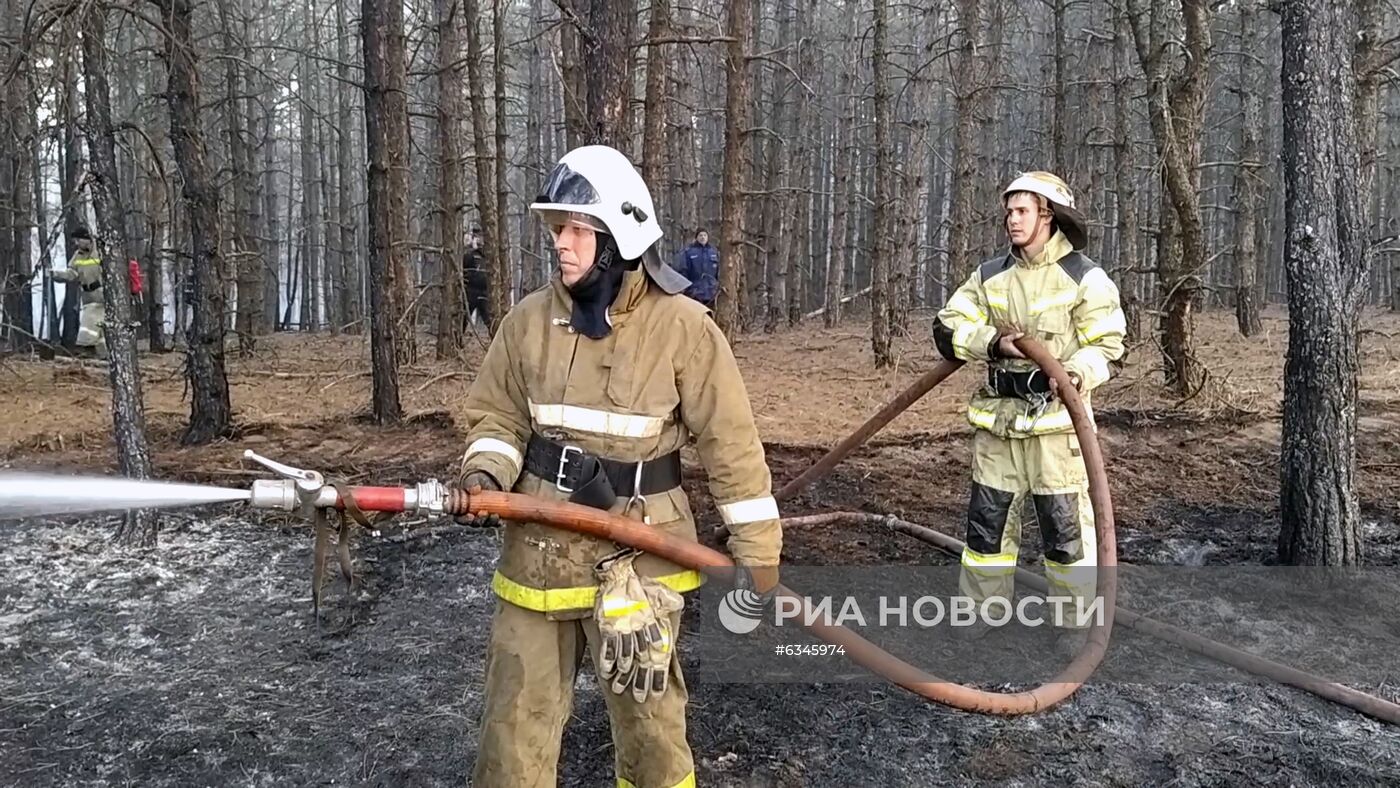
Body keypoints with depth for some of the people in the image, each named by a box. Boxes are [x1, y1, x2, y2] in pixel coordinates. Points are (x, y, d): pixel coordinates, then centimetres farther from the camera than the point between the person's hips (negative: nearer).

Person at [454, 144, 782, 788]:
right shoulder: (528, 320, 0)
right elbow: (497, 416, 11)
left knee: (648, 719, 13)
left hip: (639, 551, -3)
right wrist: (485, 475, -10)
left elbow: (730, 443, -7)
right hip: (538, 549, 3)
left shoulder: (681, 326, -10)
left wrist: (757, 550, -5)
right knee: (516, 720, 11)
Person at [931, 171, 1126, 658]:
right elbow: (948, 328, 1)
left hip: (1056, 418, -4)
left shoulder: (1084, 277, -3)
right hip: (997, 417, 4)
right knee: (988, 517, 10)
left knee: (1065, 523, 1)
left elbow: (1106, 342, -7)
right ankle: (982, 610, 24)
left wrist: (1077, 372, -27)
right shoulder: (989, 276, 9)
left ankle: (1074, 621, 15)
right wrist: (993, 342, -17)